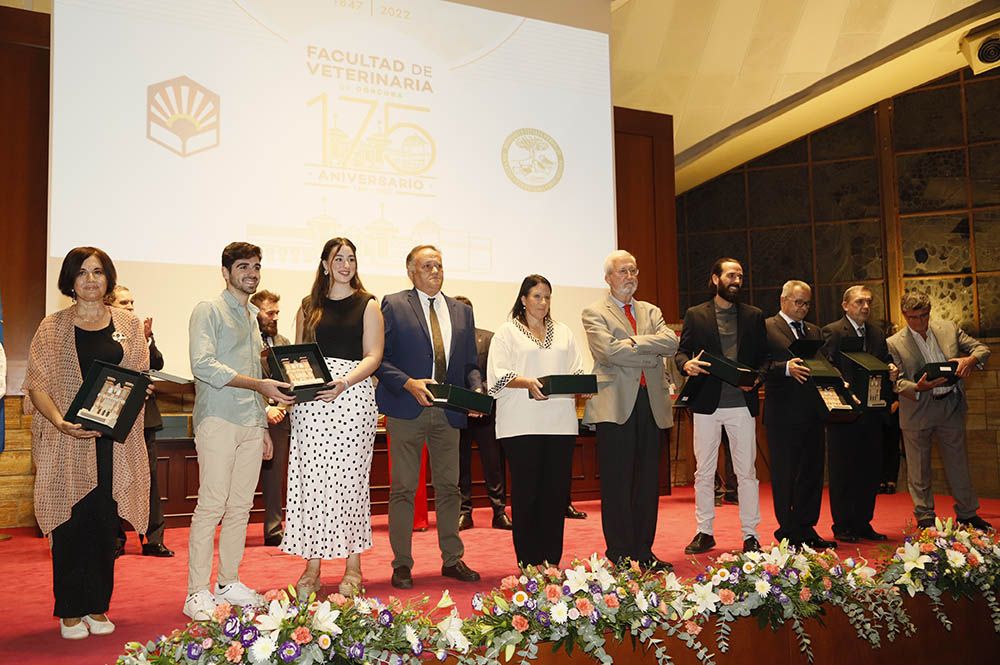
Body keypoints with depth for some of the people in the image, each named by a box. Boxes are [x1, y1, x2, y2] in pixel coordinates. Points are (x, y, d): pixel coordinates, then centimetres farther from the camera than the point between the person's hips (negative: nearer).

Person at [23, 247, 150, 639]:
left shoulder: (128, 325, 9)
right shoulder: (53, 328, 4)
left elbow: (140, 378, 11)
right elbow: (38, 386, 0)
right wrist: (60, 422, -17)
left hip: (114, 441, 2)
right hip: (67, 441, -1)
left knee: (106, 522, 5)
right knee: (71, 524, 1)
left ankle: (98, 607, 17)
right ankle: (70, 611, 13)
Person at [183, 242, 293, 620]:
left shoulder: (252, 316, 22)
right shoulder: (208, 310, -1)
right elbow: (203, 365, -14)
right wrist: (260, 385, -18)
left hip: (250, 423, 7)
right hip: (218, 419, -7)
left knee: (241, 506, 7)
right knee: (211, 506, -8)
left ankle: (228, 583, 16)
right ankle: (197, 593, -2)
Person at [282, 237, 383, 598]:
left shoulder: (367, 305, 8)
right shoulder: (309, 307, 16)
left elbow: (373, 356, 0)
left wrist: (345, 381, -16)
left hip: (354, 396, -2)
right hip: (311, 400, 2)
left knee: (350, 477, -2)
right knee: (312, 478, -2)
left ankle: (353, 566, 7)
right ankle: (312, 565, 5)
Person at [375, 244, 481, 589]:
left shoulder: (462, 311, 15)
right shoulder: (393, 305, 1)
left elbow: (470, 363, 15)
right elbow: (380, 358, -5)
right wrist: (409, 384, -18)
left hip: (449, 411, 4)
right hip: (407, 409, -4)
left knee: (449, 487, 11)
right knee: (403, 489, 2)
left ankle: (452, 560, 21)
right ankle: (402, 564, 12)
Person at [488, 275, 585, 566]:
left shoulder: (563, 332, 20)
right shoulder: (508, 332, 6)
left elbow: (578, 371, 15)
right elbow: (498, 374, -4)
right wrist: (527, 382, -20)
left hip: (560, 423, 4)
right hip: (522, 425, -4)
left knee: (556, 490, 4)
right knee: (526, 491, -2)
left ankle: (552, 560, 13)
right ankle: (528, 562, 6)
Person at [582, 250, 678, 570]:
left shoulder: (651, 312, 19)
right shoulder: (594, 313, 3)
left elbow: (671, 342, 0)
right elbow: (609, 351, -14)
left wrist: (633, 342, -11)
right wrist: (651, 353, -6)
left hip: (651, 403, 5)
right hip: (616, 404, -5)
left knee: (648, 482, 9)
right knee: (617, 483, -1)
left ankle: (643, 552, 18)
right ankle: (620, 555, 7)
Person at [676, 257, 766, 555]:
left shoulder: (754, 316, 10)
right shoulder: (695, 315, 7)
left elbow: (764, 357, 9)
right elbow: (681, 351, 5)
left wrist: (757, 377, -10)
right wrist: (686, 364, -17)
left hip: (742, 403, 0)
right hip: (706, 402, 0)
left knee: (747, 472, 3)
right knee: (703, 472, 6)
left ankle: (750, 534, 14)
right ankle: (704, 532, 17)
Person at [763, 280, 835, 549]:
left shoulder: (814, 331, 19)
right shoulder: (767, 328, -2)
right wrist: (787, 367, -27)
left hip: (813, 412, 6)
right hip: (783, 413, -6)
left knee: (812, 472, 10)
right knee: (784, 474, 2)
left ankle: (806, 528, 20)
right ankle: (788, 531, 11)